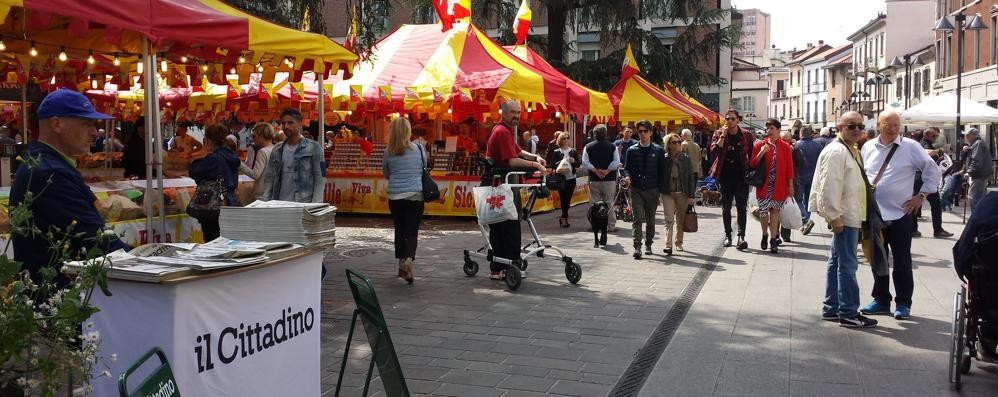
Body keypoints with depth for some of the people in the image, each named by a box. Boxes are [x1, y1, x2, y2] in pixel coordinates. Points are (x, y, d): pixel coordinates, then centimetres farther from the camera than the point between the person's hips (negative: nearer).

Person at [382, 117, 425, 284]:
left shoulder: (388, 152, -3)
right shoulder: (418, 149, -5)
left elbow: (386, 174, 9)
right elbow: (424, 167, 10)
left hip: (395, 197, 1)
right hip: (415, 195, -1)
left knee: (399, 230, 15)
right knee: (412, 231, 1)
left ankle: (402, 265, 23)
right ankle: (409, 260, -22)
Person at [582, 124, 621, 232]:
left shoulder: (588, 147, 2)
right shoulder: (612, 146, -1)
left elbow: (585, 163, -5)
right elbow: (616, 162, -8)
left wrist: (596, 171, -6)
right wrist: (607, 171, -8)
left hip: (593, 179, 1)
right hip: (609, 179, -1)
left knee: (594, 203, 7)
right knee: (609, 203, 5)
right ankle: (611, 226, 6)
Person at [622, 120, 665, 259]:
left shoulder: (658, 150, 4)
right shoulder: (632, 150, 5)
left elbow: (662, 171, 4)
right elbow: (626, 167, 7)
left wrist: (660, 189, -2)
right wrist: (627, 176, -15)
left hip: (652, 190, 1)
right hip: (636, 189, -1)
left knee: (650, 220, 11)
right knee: (638, 218, -11)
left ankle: (648, 245, 25)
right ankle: (637, 247, -14)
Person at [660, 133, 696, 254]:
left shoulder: (686, 159, 1)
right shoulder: (664, 159, 0)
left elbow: (691, 178, 1)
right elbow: (660, 176, 4)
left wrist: (691, 196, -3)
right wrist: (659, 191, -3)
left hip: (682, 193, 1)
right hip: (667, 193, -1)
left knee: (680, 220, 11)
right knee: (669, 219, -8)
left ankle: (679, 243, 25)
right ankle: (668, 245, -13)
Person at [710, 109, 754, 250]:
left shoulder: (746, 135, 2)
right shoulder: (718, 134, 2)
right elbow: (714, 151, -13)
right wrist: (723, 136, -18)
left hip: (741, 176, -1)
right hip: (725, 176, 1)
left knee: (742, 207, -7)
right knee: (726, 207, 9)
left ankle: (741, 236, -11)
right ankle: (727, 235, 19)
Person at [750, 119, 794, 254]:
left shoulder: (785, 147, 2)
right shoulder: (760, 145, 2)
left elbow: (789, 167, 3)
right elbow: (752, 164, 0)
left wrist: (790, 185, 0)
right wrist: (761, 153, -15)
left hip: (779, 186, 0)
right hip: (764, 185, 0)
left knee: (775, 211, 1)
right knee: (763, 211, 3)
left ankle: (773, 240, 7)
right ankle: (765, 235, 27)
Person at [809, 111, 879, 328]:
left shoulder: (852, 151, 17)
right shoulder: (836, 151, -15)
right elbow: (829, 187, -22)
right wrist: (835, 217, -23)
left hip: (850, 217, 11)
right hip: (844, 218, -11)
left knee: (836, 262, 15)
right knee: (847, 265, -7)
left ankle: (830, 308, 23)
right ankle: (849, 313, -1)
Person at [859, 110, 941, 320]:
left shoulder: (910, 147, -4)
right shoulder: (868, 147, 6)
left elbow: (932, 170, 1)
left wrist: (921, 195, -2)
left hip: (900, 214, -3)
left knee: (902, 262, 4)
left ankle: (903, 303, 15)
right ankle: (881, 300, 24)